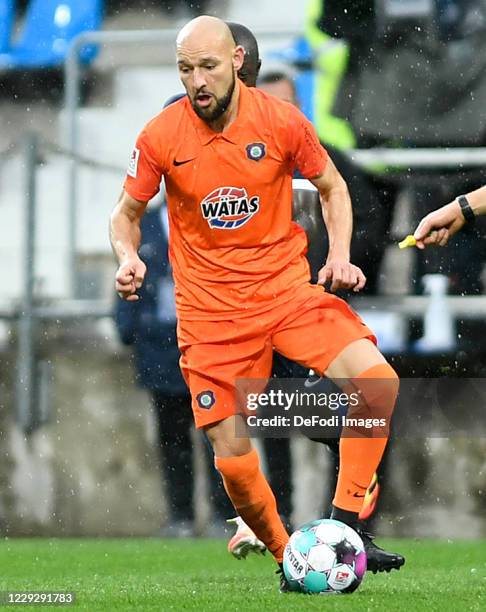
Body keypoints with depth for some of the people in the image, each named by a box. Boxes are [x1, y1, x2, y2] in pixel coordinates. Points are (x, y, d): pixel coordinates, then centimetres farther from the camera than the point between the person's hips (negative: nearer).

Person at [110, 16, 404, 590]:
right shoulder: (160, 137, -7)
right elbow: (126, 213, 8)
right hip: (210, 310, 0)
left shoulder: (281, 121, -7)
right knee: (233, 458, -6)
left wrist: (339, 255, -4)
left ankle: (345, 524, -12)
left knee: (377, 380, -23)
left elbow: (332, 187, 10)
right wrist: (128, 257, -13)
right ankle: (287, 558, 20)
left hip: (286, 288, 0)